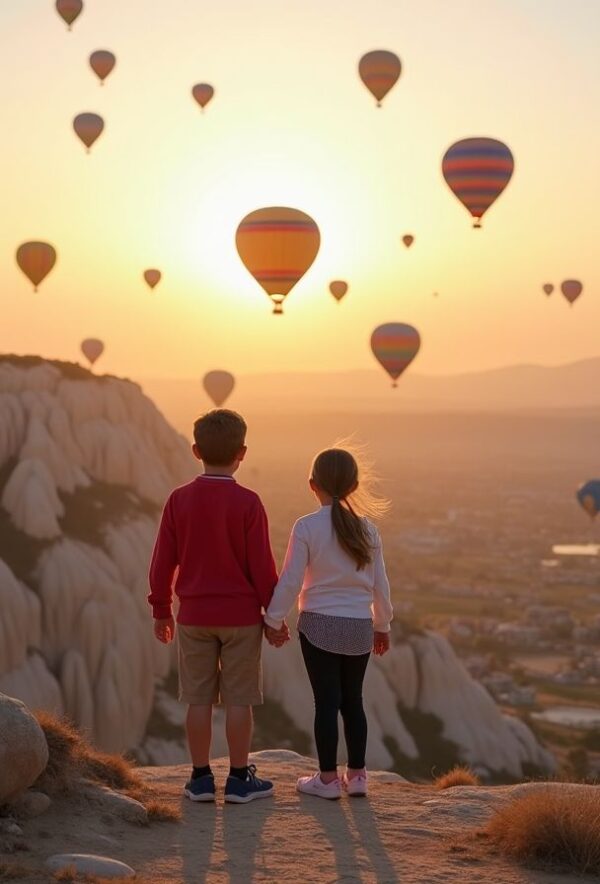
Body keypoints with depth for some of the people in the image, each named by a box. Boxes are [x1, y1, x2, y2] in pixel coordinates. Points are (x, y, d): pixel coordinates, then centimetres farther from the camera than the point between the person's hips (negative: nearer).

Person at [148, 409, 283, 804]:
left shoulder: (179, 500, -2)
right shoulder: (248, 503, -11)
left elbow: (163, 562, 1)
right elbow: (262, 565, -9)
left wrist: (161, 611, 12)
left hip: (194, 615, 3)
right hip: (241, 615, -3)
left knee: (199, 699, 8)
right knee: (239, 699, 5)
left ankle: (201, 777, 13)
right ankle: (240, 778, 10)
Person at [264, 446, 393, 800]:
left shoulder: (307, 527, -10)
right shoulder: (368, 529, 1)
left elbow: (291, 581, -10)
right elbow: (380, 585, 7)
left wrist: (274, 619, 3)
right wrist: (383, 625, 20)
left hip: (319, 625, -3)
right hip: (359, 627, 3)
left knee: (326, 701, 3)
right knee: (353, 700, 14)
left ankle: (328, 778, 8)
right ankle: (357, 774, 18)